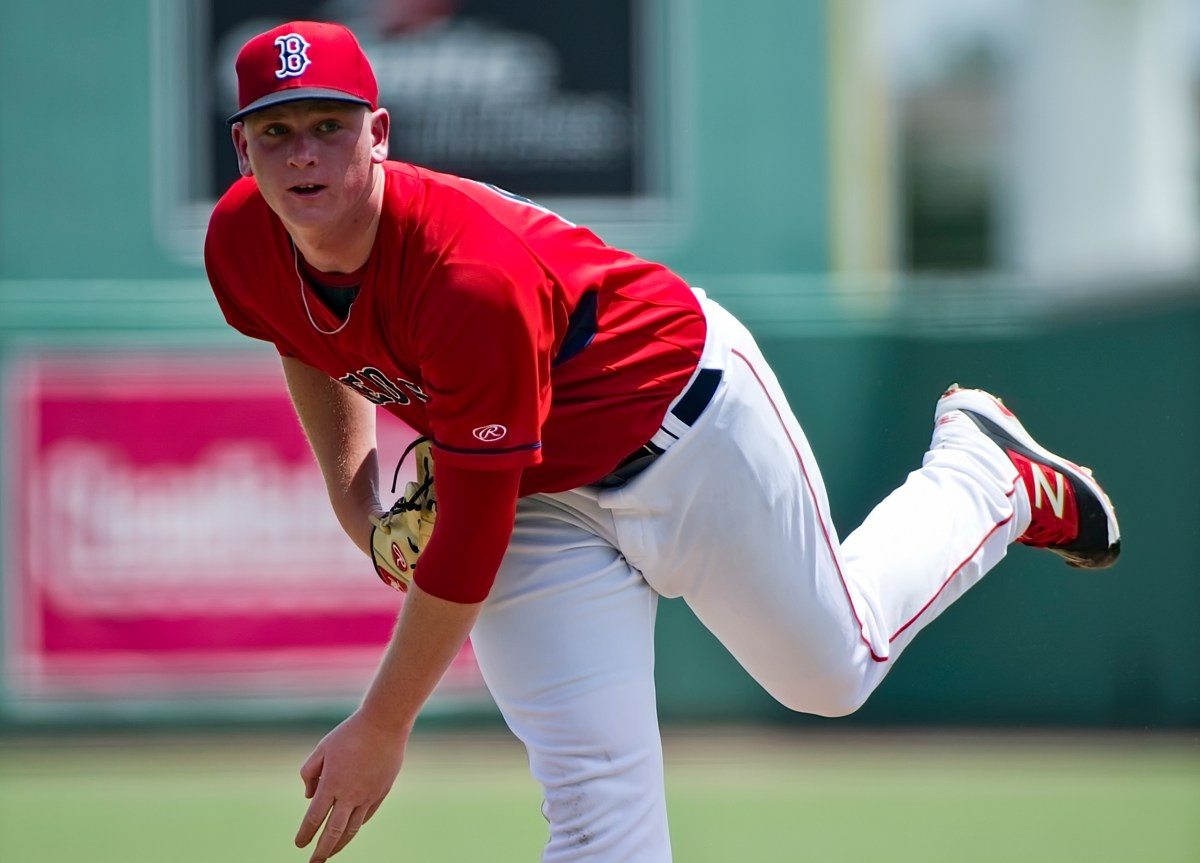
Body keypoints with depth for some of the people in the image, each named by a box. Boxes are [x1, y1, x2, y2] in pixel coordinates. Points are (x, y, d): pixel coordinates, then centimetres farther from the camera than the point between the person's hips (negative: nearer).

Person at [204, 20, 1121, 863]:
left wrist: (381, 729, -27)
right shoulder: (240, 246, -17)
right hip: (545, 503, 5)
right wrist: (354, 497, 2)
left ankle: (985, 468, 41)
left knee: (834, 670, 16)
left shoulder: (474, 281, -40)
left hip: (686, 427, -5)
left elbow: (469, 543, -33)